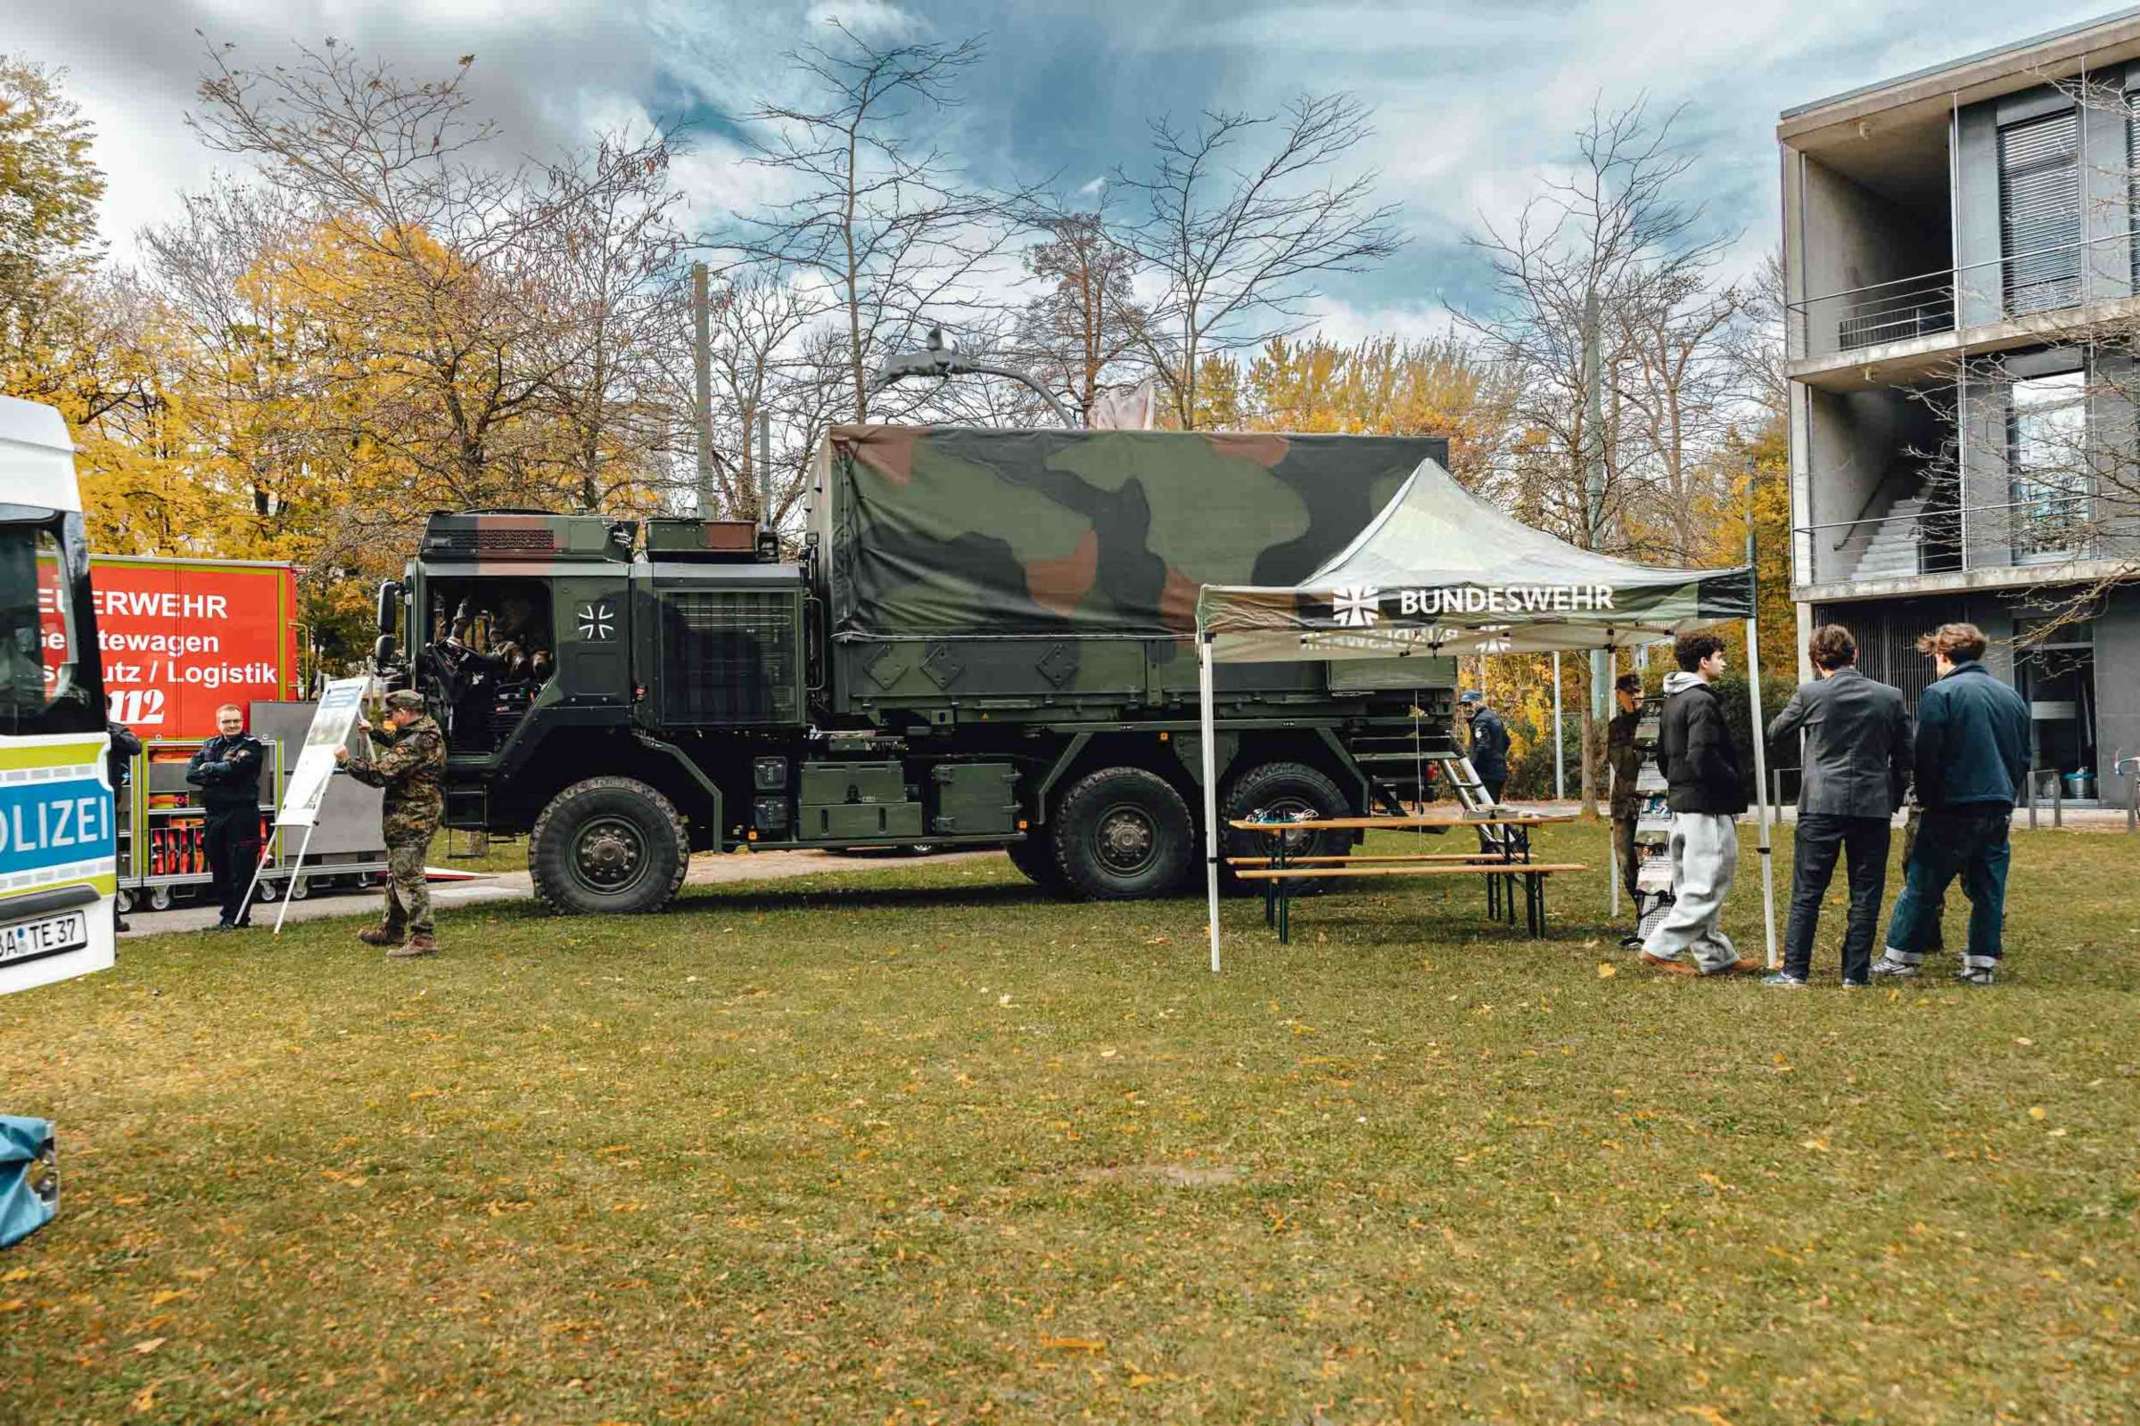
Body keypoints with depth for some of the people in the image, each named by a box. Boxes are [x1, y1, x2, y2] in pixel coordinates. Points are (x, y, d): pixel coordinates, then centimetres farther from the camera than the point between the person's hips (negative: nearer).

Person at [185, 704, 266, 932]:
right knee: (218, 868, 10)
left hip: (242, 813, -6)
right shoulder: (209, 745, 16)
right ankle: (228, 914, 19)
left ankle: (239, 918, 2)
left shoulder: (251, 745, -2)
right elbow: (191, 773, 4)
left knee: (241, 869, -4)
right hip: (215, 814, 6)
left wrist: (208, 768, -2)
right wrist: (217, 775, -11)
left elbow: (233, 768, -18)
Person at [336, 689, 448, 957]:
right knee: (396, 873, 21)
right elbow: (398, 744, 35)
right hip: (410, 816, 11)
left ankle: (424, 938, -10)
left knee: (408, 876, -9)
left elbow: (379, 773, -25)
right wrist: (373, 733, 31)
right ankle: (392, 930, 33)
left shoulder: (416, 743, -22)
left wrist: (347, 760, -13)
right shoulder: (426, 731, 10)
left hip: (411, 818, -11)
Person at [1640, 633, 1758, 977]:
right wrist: (1736, 784, -9)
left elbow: (1662, 755, 20)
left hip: (1681, 803, 10)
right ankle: (1660, 948, -7)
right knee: (1707, 887, -6)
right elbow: (1703, 757, -22)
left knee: (1691, 886, 11)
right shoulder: (1702, 701, -14)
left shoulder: (1672, 700, 15)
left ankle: (1716, 956, 19)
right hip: (1708, 806, -10)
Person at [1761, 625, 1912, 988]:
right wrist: (1892, 801, 18)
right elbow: (1905, 757, 9)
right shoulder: (1890, 697, 3)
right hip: (1874, 808, 2)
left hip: (1822, 805, -2)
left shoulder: (1809, 694, -5)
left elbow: (1774, 733, 10)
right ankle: (1856, 973, 10)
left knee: (1807, 892, 3)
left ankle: (1794, 970, 3)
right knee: (1865, 895, 8)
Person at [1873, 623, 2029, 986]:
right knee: (1988, 888, 10)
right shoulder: (2011, 696, 11)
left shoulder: (1940, 694, -9)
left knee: (1922, 886, 2)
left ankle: (1900, 958, 8)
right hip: (2000, 809, 6)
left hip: (1953, 809, -6)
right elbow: (2023, 759, 16)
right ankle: (1982, 963, 12)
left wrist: (1926, 800, 1)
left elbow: (1926, 757, -12)